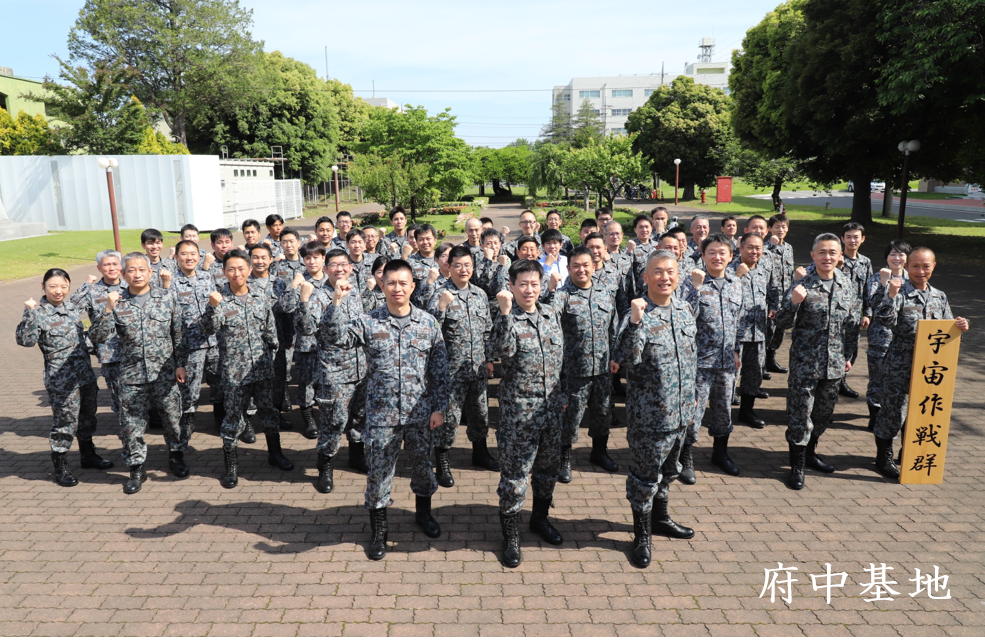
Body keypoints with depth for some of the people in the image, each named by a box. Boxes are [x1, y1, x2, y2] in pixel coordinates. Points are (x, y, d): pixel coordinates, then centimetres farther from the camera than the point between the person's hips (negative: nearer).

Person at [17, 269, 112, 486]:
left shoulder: (72, 306, 6)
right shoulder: (38, 313, -13)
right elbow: (25, 340, -24)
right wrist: (29, 313, -32)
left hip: (86, 375, 7)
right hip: (62, 380, -7)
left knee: (87, 417, 19)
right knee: (65, 422, 2)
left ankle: (88, 455, 37)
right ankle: (60, 467, 18)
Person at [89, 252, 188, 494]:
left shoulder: (167, 298, -1)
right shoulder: (117, 303, -2)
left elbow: (179, 334, 5)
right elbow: (97, 337, -9)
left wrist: (180, 364, 2)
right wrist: (108, 310, -20)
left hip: (165, 373, 0)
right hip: (131, 376, 0)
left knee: (172, 417, 10)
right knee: (131, 424, 6)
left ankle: (176, 455, 34)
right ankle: (136, 469, 22)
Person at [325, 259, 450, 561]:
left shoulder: (428, 323, 0)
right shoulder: (368, 322, -3)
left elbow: (440, 369, 1)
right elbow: (337, 338, -17)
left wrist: (440, 408, -2)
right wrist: (335, 303, -28)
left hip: (420, 412, 1)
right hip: (381, 414, -1)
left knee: (422, 464, 16)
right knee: (378, 471, 7)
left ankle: (423, 512, 43)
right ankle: (379, 531, 26)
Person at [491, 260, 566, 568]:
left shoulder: (552, 314, 6)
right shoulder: (508, 318, -10)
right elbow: (503, 349, -31)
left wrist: (561, 393, 16)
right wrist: (505, 311, -36)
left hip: (551, 406, 6)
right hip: (518, 409, -5)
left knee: (549, 465, 19)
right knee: (514, 473, 1)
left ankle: (540, 518, 40)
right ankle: (510, 536, 16)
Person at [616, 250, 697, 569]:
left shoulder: (684, 309, 4)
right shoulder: (639, 315, -17)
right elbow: (625, 358, -32)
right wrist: (635, 322, -41)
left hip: (681, 410, 7)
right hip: (649, 413, -7)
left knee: (668, 470, 23)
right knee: (645, 475, 6)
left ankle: (660, 518, 44)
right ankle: (642, 535, 24)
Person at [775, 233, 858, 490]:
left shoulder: (847, 286, 4)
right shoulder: (802, 286, -12)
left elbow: (850, 324, 15)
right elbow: (783, 324, -13)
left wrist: (848, 355, 16)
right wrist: (793, 303, -31)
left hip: (834, 363, 5)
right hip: (805, 362, -5)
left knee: (824, 412, 17)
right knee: (800, 414, 0)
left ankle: (810, 452, 37)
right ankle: (796, 466, 13)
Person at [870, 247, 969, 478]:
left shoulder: (940, 297, 9)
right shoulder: (899, 292, -8)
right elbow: (885, 320, -21)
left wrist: (960, 327, -7)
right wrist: (892, 294, -30)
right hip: (900, 365, -5)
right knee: (893, 411, 1)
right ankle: (884, 456, 18)